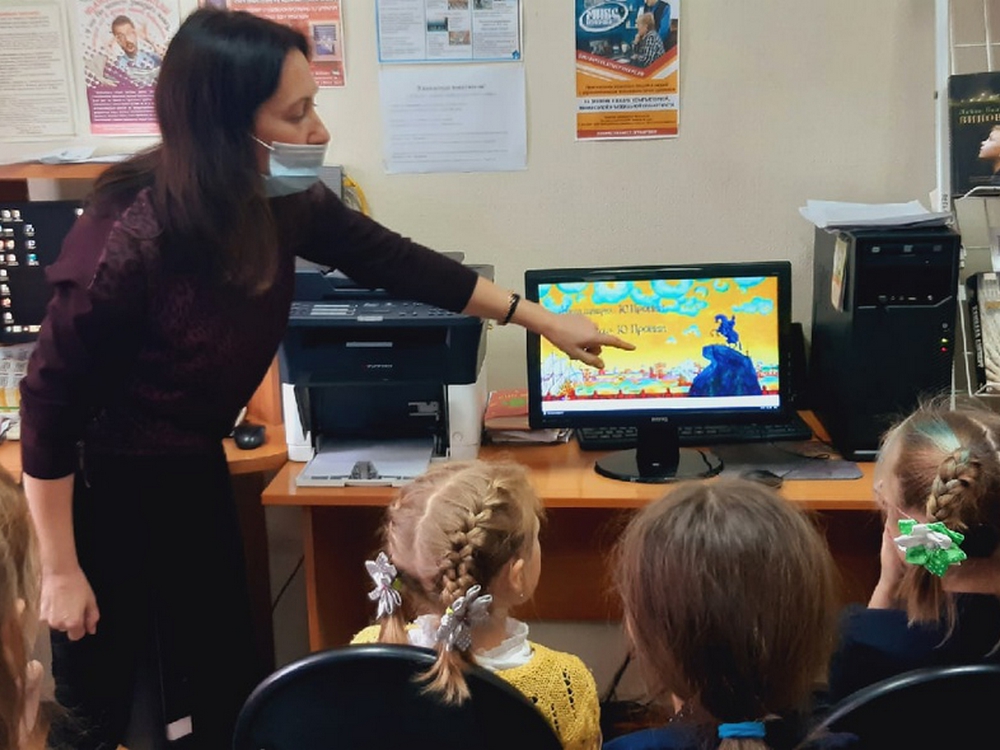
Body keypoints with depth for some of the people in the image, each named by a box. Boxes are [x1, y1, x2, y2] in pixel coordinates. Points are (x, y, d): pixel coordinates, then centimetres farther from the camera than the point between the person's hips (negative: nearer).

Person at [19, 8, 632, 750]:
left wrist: (542, 320, 8)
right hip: (101, 488, -6)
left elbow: (394, 261, 3)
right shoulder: (131, 237, -30)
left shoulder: (283, 205, -10)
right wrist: (61, 570, -16)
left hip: (196, 475, 7)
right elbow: (49, 398, -22)